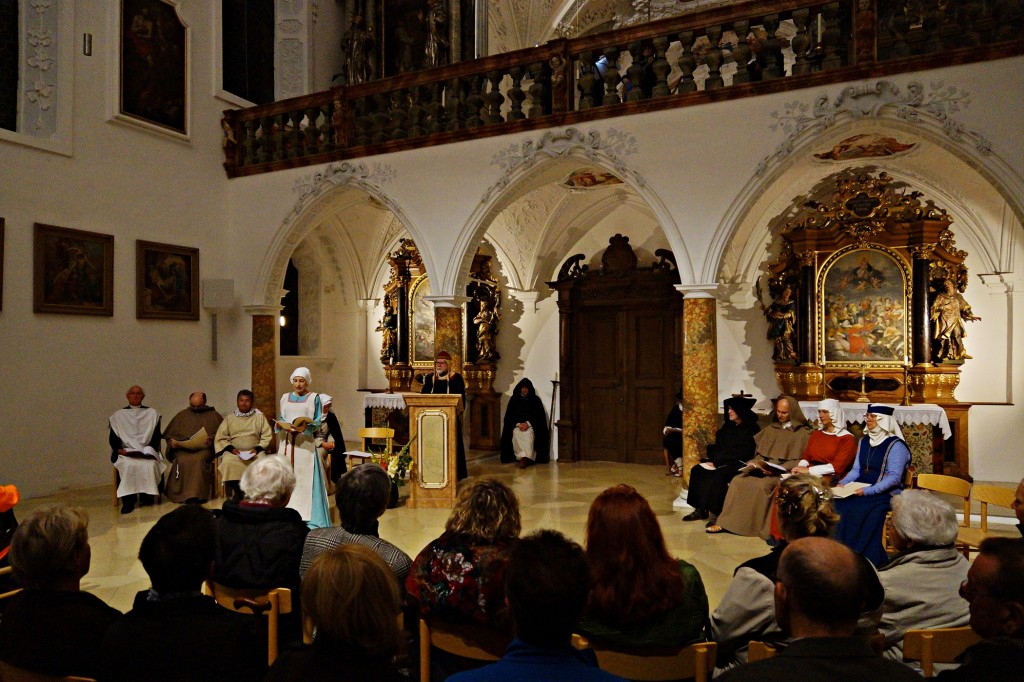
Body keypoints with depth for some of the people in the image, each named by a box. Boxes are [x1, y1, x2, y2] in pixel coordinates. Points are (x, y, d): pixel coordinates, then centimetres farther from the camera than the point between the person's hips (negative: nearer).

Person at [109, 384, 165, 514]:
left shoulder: (152, 414, 16)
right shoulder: (118, 416, 17)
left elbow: (156, 436, 10)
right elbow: (113, 438, 11)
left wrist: (149, 450, -7)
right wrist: (119, 449, -8)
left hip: (147, 452, 0)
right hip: (126, 453, 0)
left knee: (150, 464, -33)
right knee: (128, 465, -34)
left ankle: (146, 496, -20)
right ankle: (128, 501, -30)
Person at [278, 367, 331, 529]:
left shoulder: (314, 398, 1)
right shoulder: (285, 398, 14)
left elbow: (318, 422, -3)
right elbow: (280, 419, 15)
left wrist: (306, 425, -22)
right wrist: (281, 424, -7)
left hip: (305, 443, -4)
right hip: (287, 443, 4)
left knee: (305, 479, -6)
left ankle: (307, 517, -3)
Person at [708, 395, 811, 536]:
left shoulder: (803, 433, 2)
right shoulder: (770, 429, 19)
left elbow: (802, 461, -7)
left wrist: (778, 469, -18)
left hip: (784, 473, -5)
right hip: (763, 469, 5)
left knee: (760, 486, -34)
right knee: (738, 481, -20)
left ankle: (759, 527, -21)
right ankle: (725, 522, -21)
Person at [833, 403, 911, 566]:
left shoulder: (895, 445, -6)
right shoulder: (864, 441, 16)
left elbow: (894, 478, -14)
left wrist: (868, 491, -24)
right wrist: (843, 483, -3)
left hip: (884, 494, -6)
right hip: (860, 490, 6)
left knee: (855, 510, -31)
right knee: (837, 504, -21)